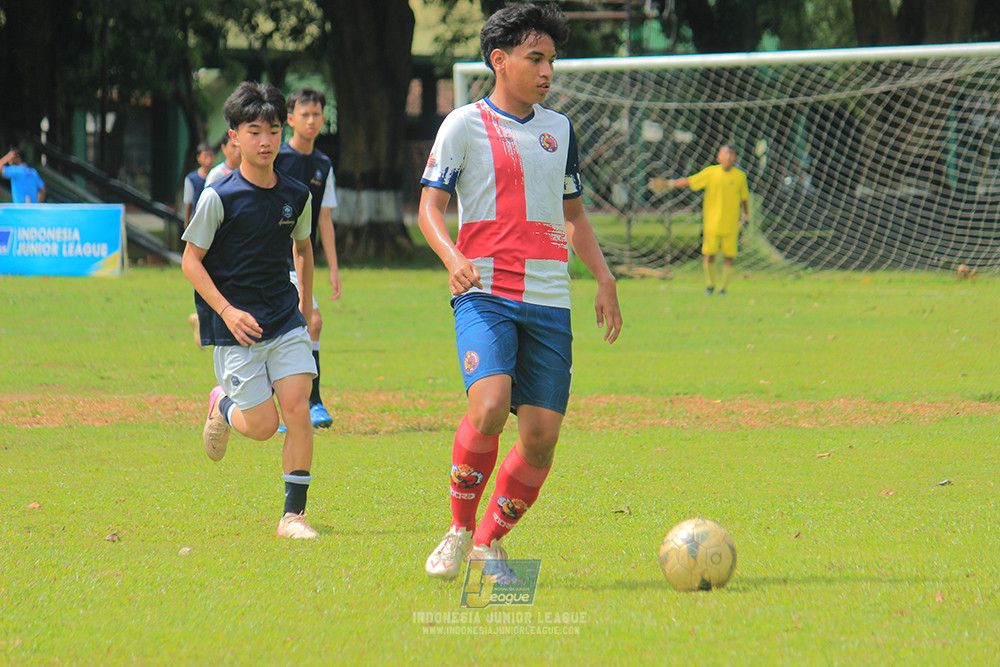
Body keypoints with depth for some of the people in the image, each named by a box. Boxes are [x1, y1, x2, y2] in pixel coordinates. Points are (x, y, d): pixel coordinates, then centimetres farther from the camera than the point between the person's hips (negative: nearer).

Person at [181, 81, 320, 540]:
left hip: (285, 320, 4)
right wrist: (227, 311, -16)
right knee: (263, 425, -5)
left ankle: (293, 514, -4)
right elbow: (191, 261, -6)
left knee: (297, 408, -11)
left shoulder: (296, 196, 4)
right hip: (236, 326, -4)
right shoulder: (219, 197, -10)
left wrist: (307, 305, 24)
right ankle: (222, 407, 31)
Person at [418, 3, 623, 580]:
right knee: (490, 406, -26)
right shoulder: (465, 125, 2)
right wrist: (454, 258, -20)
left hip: (550, 300, 5)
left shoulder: (559, 129, 17)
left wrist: (605, 279, 15)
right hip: (485, 294, -5)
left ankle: (491, 540, 16)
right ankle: (460, 529, -6)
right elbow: (430, 206, -1)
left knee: (542, 435, -4)